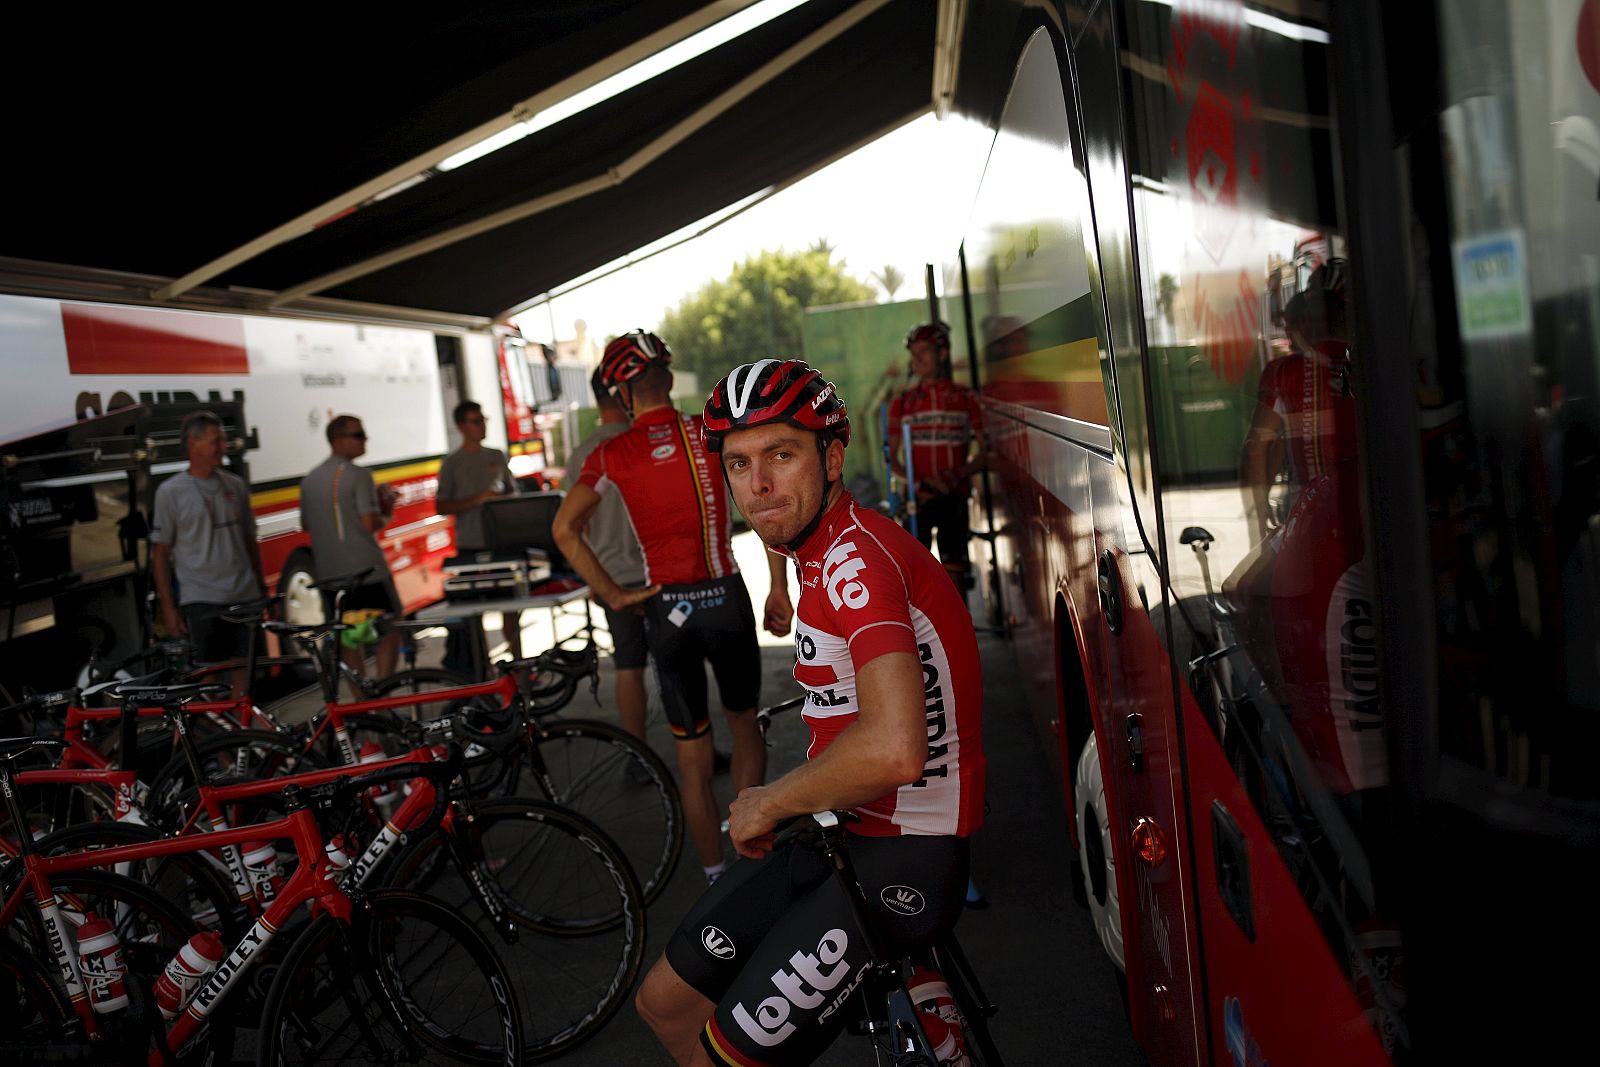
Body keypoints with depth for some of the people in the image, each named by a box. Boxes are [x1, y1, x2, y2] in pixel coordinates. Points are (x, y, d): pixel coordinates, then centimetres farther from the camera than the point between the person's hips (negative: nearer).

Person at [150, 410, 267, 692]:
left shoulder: (235, 485, 11)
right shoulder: (170, 492, -2)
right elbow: (160, 552, -1)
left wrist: (262, 587, 13)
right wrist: (168, 607, -5)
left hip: (244, 596, 4)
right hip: (201, 600, -4)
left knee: (243, 669, 5)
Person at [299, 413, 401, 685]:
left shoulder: (309, 479, 11)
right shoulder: (358, 475, -12)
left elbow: (306, 525, 18)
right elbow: (370, 523, -17)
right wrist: (386, 514, 3)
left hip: (329, 572, 7)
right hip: (367, 568, -7)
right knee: (391, 628, 5)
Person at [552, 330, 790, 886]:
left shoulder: (611, 454, -2)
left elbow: (564, 530, -9)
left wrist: (613, 595, -3)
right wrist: (778, 589, -4)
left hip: (665, 609, 0)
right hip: (727, 599, 0)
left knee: (692, 753, 12)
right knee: (743, 721, 23)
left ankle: (716, 878, 21)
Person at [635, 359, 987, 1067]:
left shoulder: (856, 557, -23)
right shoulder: (824, 550, 10)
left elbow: (895, 749, -37)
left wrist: (767, 804, -21)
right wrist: (785, 804, 13)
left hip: (898, 867, -10)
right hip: (838, 832, 10)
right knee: (665, 1003, 14)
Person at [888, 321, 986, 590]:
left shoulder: (965, 398, 5)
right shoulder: (902, 403, 8)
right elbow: (893, 459, 8)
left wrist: (960, 473, -15)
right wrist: (916, 480, -12)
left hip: (954, 496, -1)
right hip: (917, 497, 1)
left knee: (953, 569, -1)